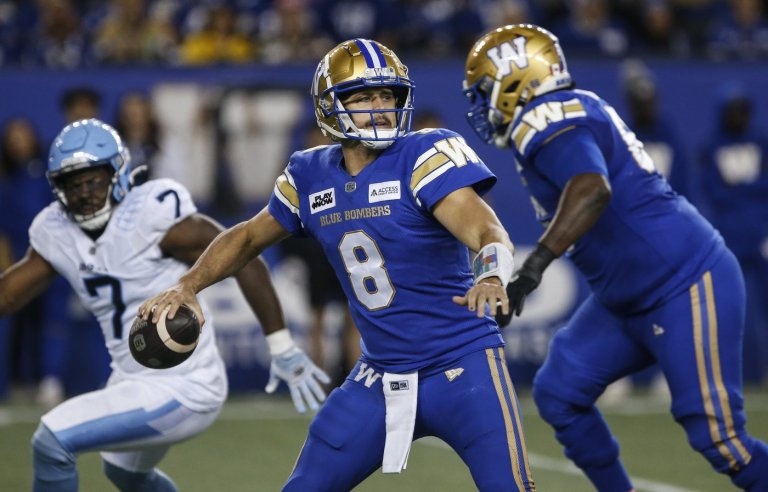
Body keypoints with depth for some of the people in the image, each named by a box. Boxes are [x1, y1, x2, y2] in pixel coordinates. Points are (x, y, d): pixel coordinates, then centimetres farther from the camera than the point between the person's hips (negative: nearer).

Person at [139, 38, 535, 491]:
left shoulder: (425, 157, -14)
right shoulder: (313, 176, 3)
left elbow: (485, 229, -29)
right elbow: (250, 236, 20)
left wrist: (491, 276, -50)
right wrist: (188, 286, 8)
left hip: (461, 366, -5)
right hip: (380, 378, 5)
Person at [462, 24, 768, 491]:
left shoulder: (548, 120, -18)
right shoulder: (574, 111, 11)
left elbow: (593, 190, -37)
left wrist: (534, 265, -45)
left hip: (689, 286, -10)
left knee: (717, 435, -9)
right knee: (560, 392, 6)